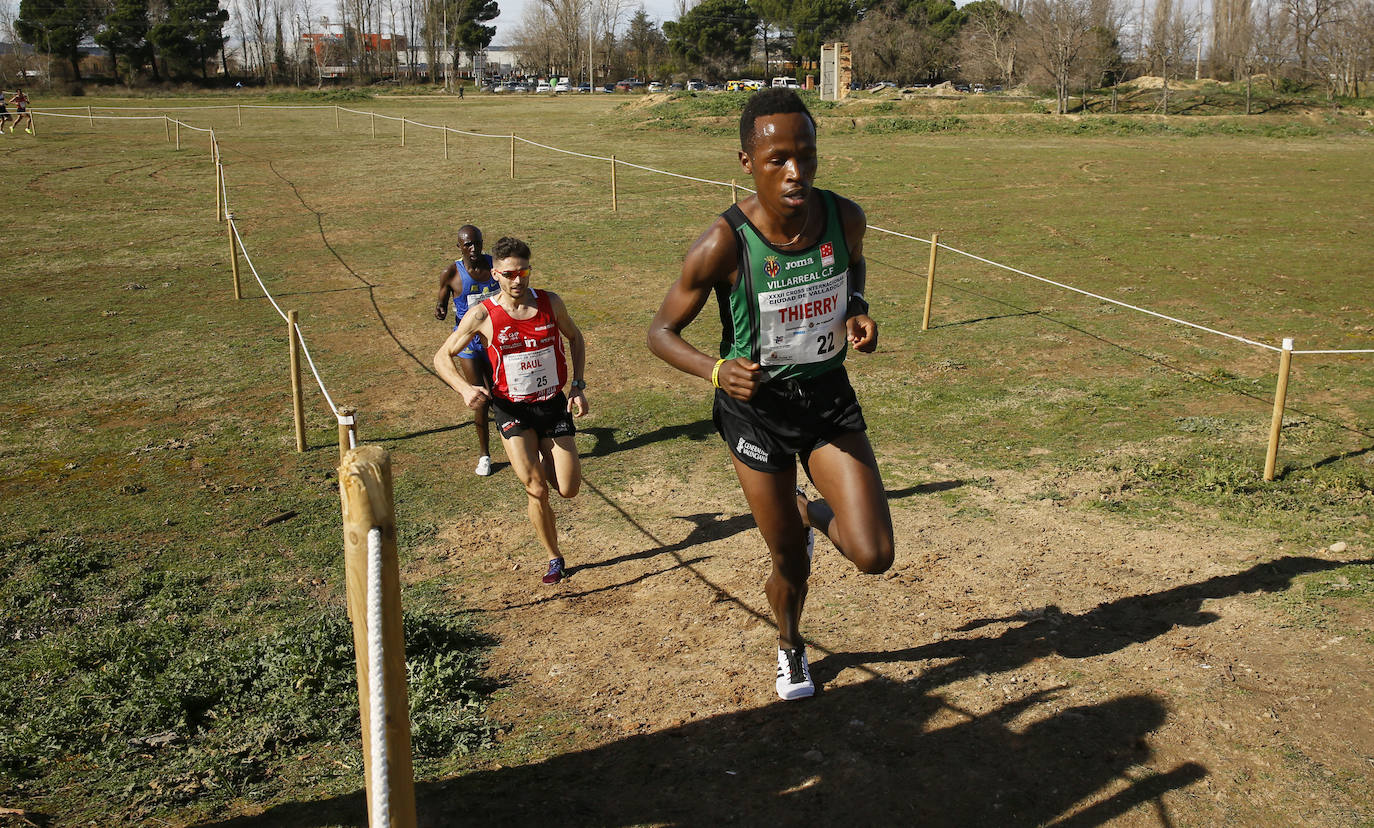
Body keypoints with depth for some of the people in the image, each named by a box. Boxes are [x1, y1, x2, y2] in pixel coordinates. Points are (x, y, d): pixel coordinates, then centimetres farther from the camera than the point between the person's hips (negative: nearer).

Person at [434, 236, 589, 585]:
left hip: (553, 403, 2)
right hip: (512, 409, -2)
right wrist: (465, 388, -23)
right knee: (537, 490, -9)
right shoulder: (483, 315, -12)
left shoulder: (551, 303, -6)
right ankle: (554, 558, 14)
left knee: (568, 489, -1)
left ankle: (543, 461, 35)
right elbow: (442, 357, -4)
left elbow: (575, 338, 13)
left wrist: (578, 386, 2)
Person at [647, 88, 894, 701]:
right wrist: (717, 370, -31)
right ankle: (790, 648, 46)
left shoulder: (844, 217, -12)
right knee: (790, 563, 10)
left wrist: (857, 310, -7)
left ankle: (810, 513, 29)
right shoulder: (723, 245, -24)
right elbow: (661, 332, -12)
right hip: (757, 407, -3)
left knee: (874, 556, -8)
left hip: (830, 398, 3)